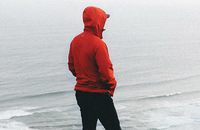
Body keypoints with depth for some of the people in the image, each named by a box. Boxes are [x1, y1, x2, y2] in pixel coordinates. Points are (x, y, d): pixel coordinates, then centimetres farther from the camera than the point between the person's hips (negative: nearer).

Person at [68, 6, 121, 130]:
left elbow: (72, 66, 14)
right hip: (98, 95, -8)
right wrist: (112, 87, -4)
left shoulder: (75, 41, 3)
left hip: (80, 93, 8)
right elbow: (106, 72, -21)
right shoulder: (98, 44, -20)